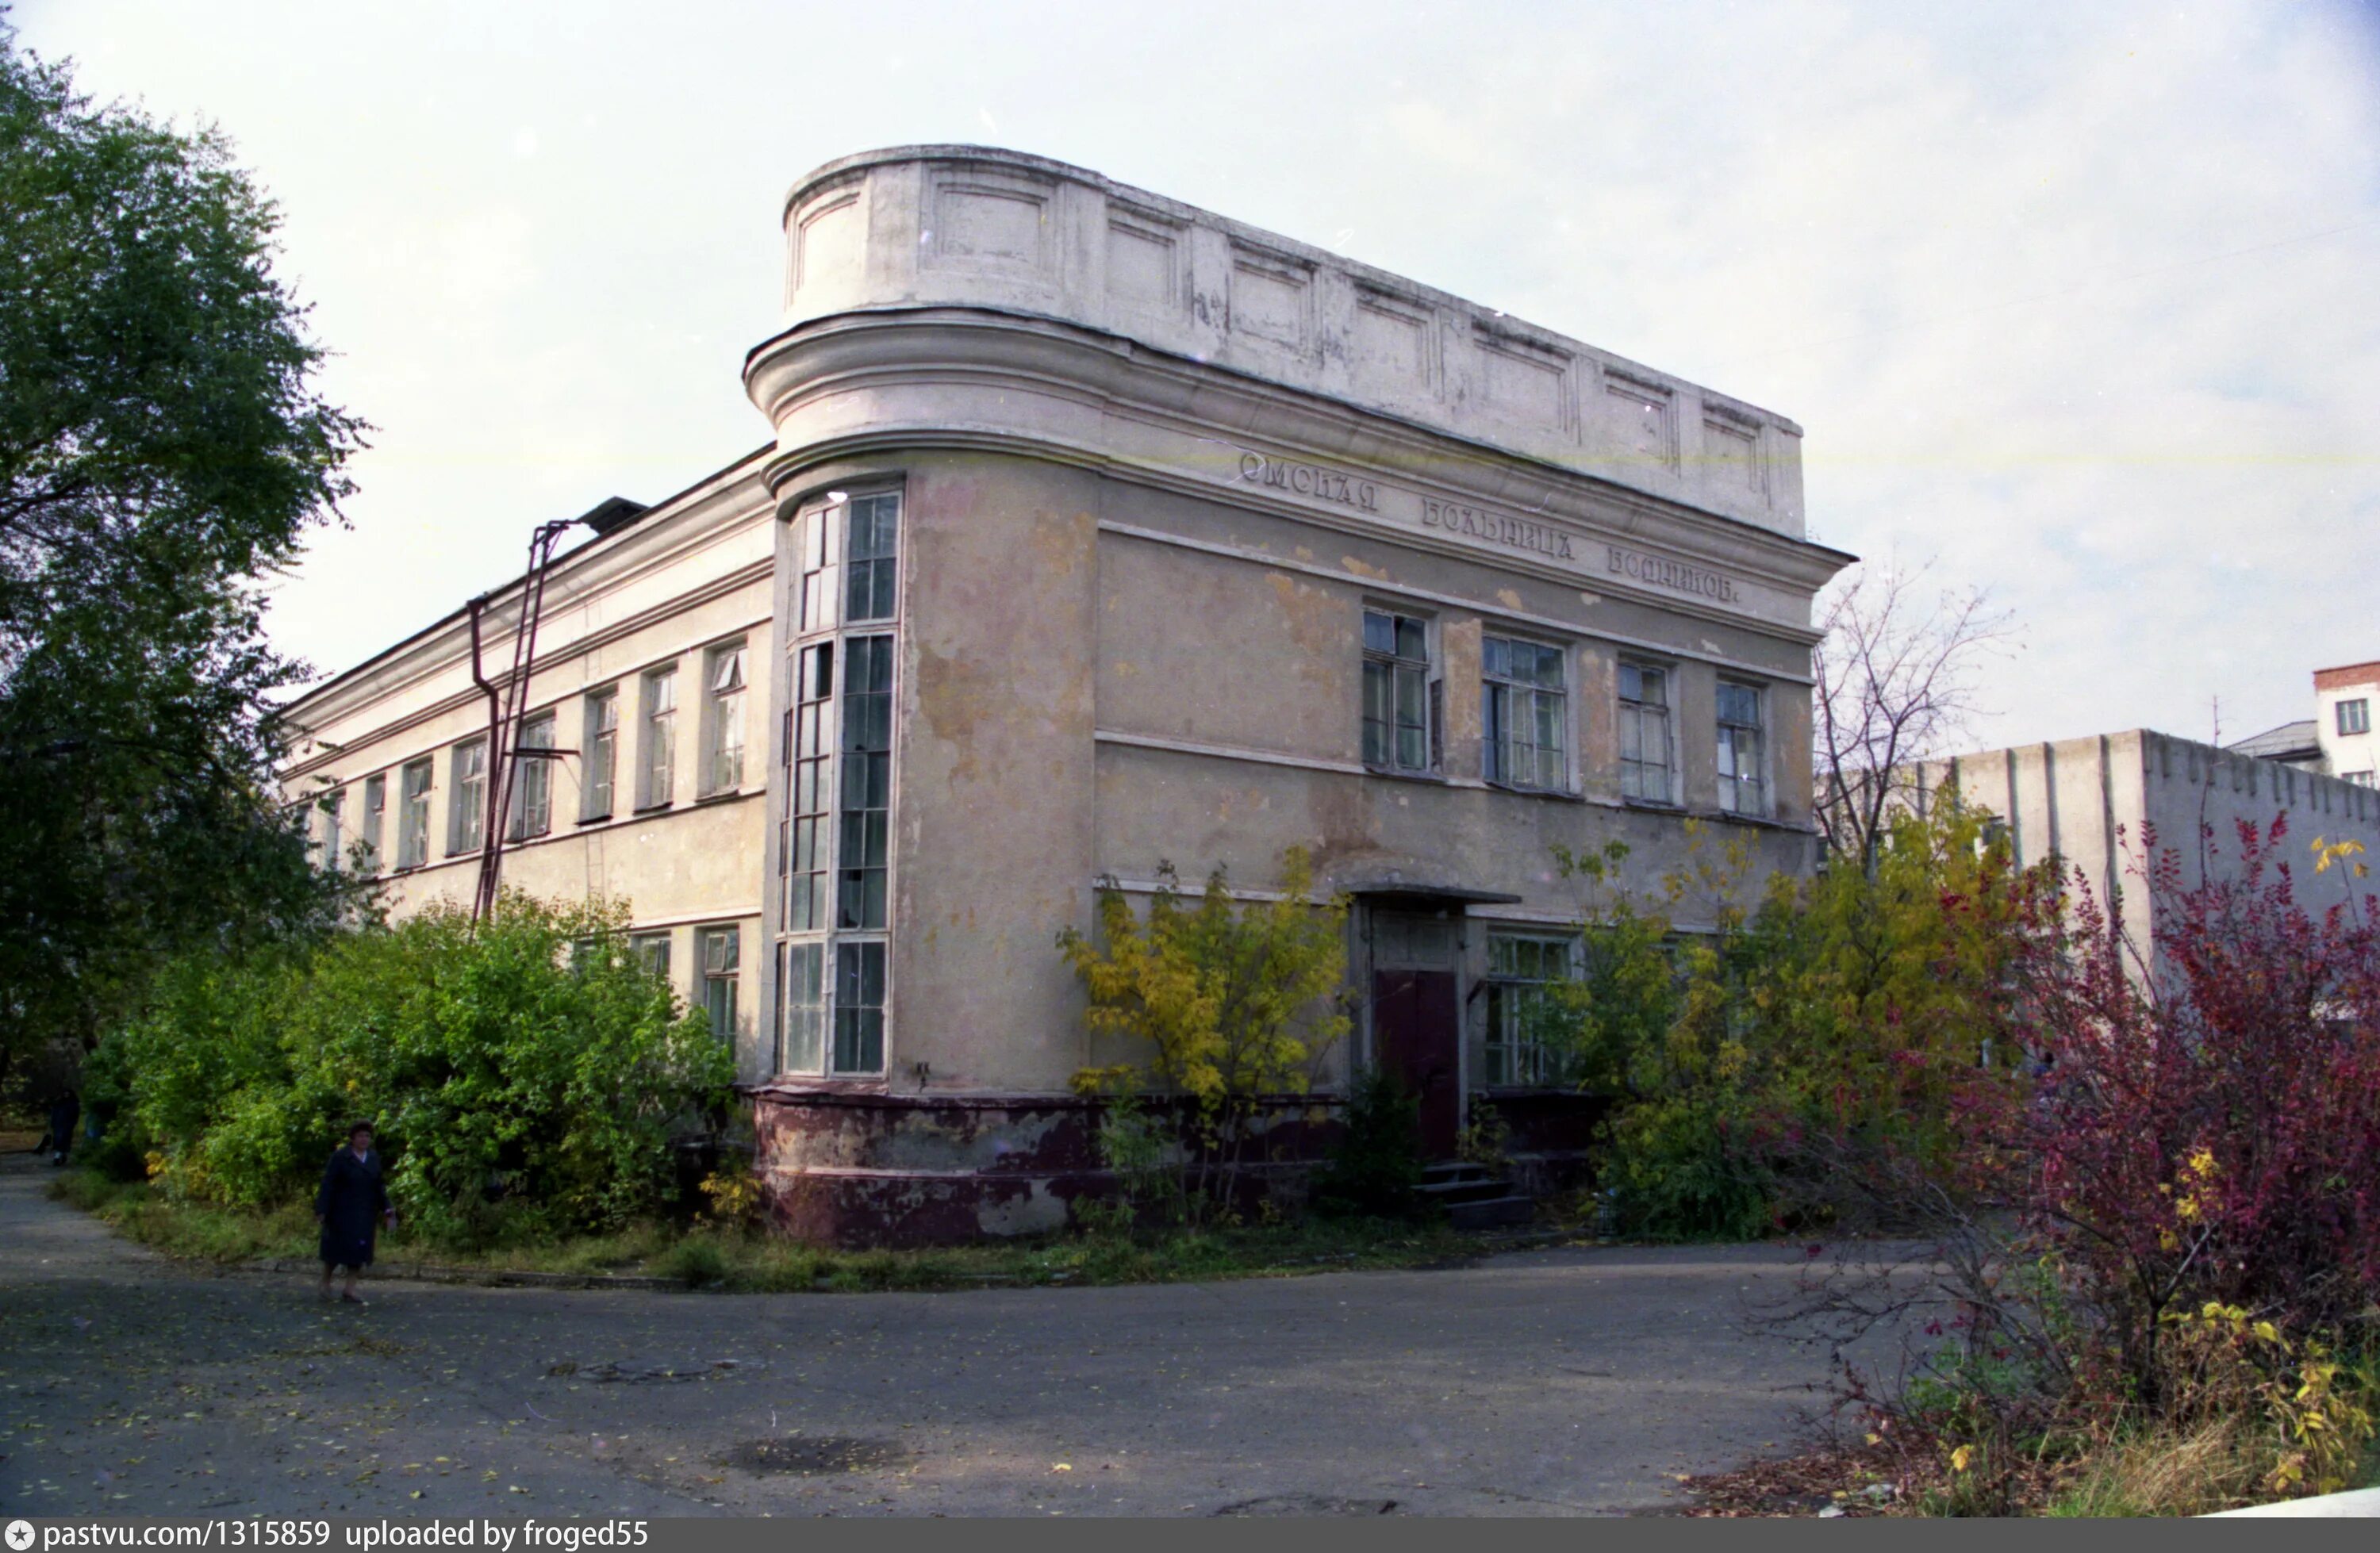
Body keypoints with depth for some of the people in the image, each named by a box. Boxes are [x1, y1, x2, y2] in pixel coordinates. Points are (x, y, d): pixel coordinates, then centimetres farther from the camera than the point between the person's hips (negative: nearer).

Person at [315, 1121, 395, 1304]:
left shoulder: (373, 1159, 5)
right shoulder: (339, 1157, -9)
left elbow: (378, 1187, 8)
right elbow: (328, 1185, -12)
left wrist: (386, 1210, 0)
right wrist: (321, 1211, -17)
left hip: (364, 1212, 4)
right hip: (341, 1211, -4)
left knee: (358, 1249, 1)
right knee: (338, 1247, 1)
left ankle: (350, 1290, 5)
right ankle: (325, 1282, 25)